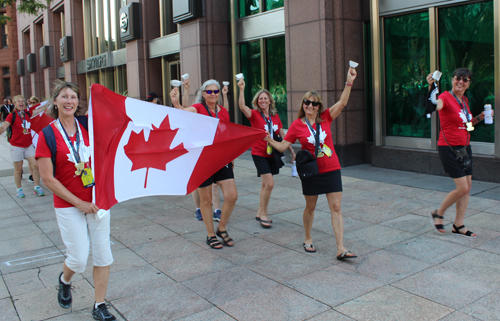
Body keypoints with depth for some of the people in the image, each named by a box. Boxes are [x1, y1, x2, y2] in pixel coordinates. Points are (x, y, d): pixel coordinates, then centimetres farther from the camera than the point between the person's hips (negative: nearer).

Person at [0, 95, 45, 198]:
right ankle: (19, 189, 21)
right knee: (18, 169, 4)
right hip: (16, 146, -4)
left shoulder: (27, 113, 3)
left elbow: (40, 110, 15)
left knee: (35, 165, -2)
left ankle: (37, 187, 12)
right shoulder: (12, 115, -11)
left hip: (29, 145, 4)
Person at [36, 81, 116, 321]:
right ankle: (64, 281, 37)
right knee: (79, 258, 0)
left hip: (97, 200, 3)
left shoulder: (88, 125, 1)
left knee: (103, 254, 5)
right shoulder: (47, 135, -8)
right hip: (68, 206, -3)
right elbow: (48, 178, -10)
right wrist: (79, 203, -12)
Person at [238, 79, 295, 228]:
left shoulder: (275, 116, 7)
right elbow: (242, 106, -26)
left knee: (265, 184, 12)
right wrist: (241, 89, -35)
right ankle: (263, 214, 4)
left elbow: (282, 135, 14)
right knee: (269, 184, -13)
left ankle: (260, 213, 26)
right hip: (259, 154, -5)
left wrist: (291, 150, 13)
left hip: (272, 154, 5)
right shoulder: (254, 114, -6)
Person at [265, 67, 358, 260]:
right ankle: (308, 240, 34)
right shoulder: (297, 125, -3)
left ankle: (341, 249, -2)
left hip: (331, 170, 1)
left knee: (336, 208, -3)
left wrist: (349, 83, -18)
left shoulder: (326, 117, 1)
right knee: (310, 207, 12)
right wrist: (269, 140, -17)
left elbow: (342, 103, -10)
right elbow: (283, 146, -2)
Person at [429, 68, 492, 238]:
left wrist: (480, 117, 9)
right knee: (462, 188, -10)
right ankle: (438, 214, 13)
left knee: (467, 187, 8)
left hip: (464, 147, 8)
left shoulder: (465, 100, 12)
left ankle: (458, 225, 20)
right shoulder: (446, 97, -12)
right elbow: (434, 107, -36)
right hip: (449, 148, -8)